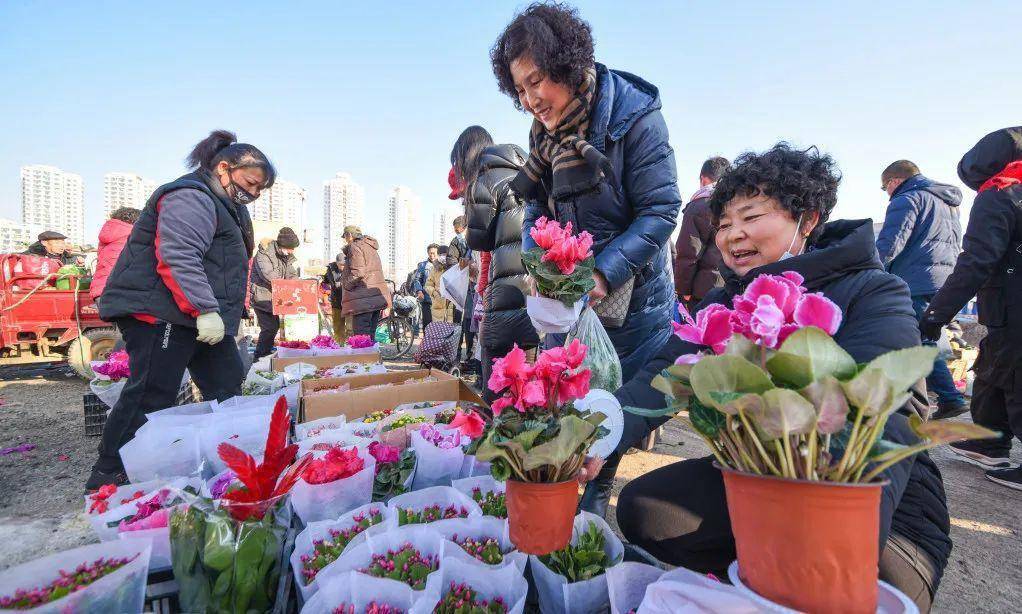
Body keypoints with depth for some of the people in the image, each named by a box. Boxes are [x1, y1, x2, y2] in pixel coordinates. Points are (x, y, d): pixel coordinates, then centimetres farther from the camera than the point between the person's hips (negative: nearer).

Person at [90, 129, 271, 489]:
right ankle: (108, 478, 8)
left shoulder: (223, 205, 22)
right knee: (150, 396, -7)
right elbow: (178, 259, -26)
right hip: (161, 314, -11)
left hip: (200, 318, 11)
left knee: (226, 387, 11)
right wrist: (205, 309, -29)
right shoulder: (190, 197, -13)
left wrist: (225, 312, 23)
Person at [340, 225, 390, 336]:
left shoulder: (355, 247, -8)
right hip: (377, 296, 9)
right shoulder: (371, 247, 21)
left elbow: (358, 273, -19)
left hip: (364, 298, -9)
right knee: (370, 334, 14)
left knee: (360, 337, -9)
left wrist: (346, 285, -6)